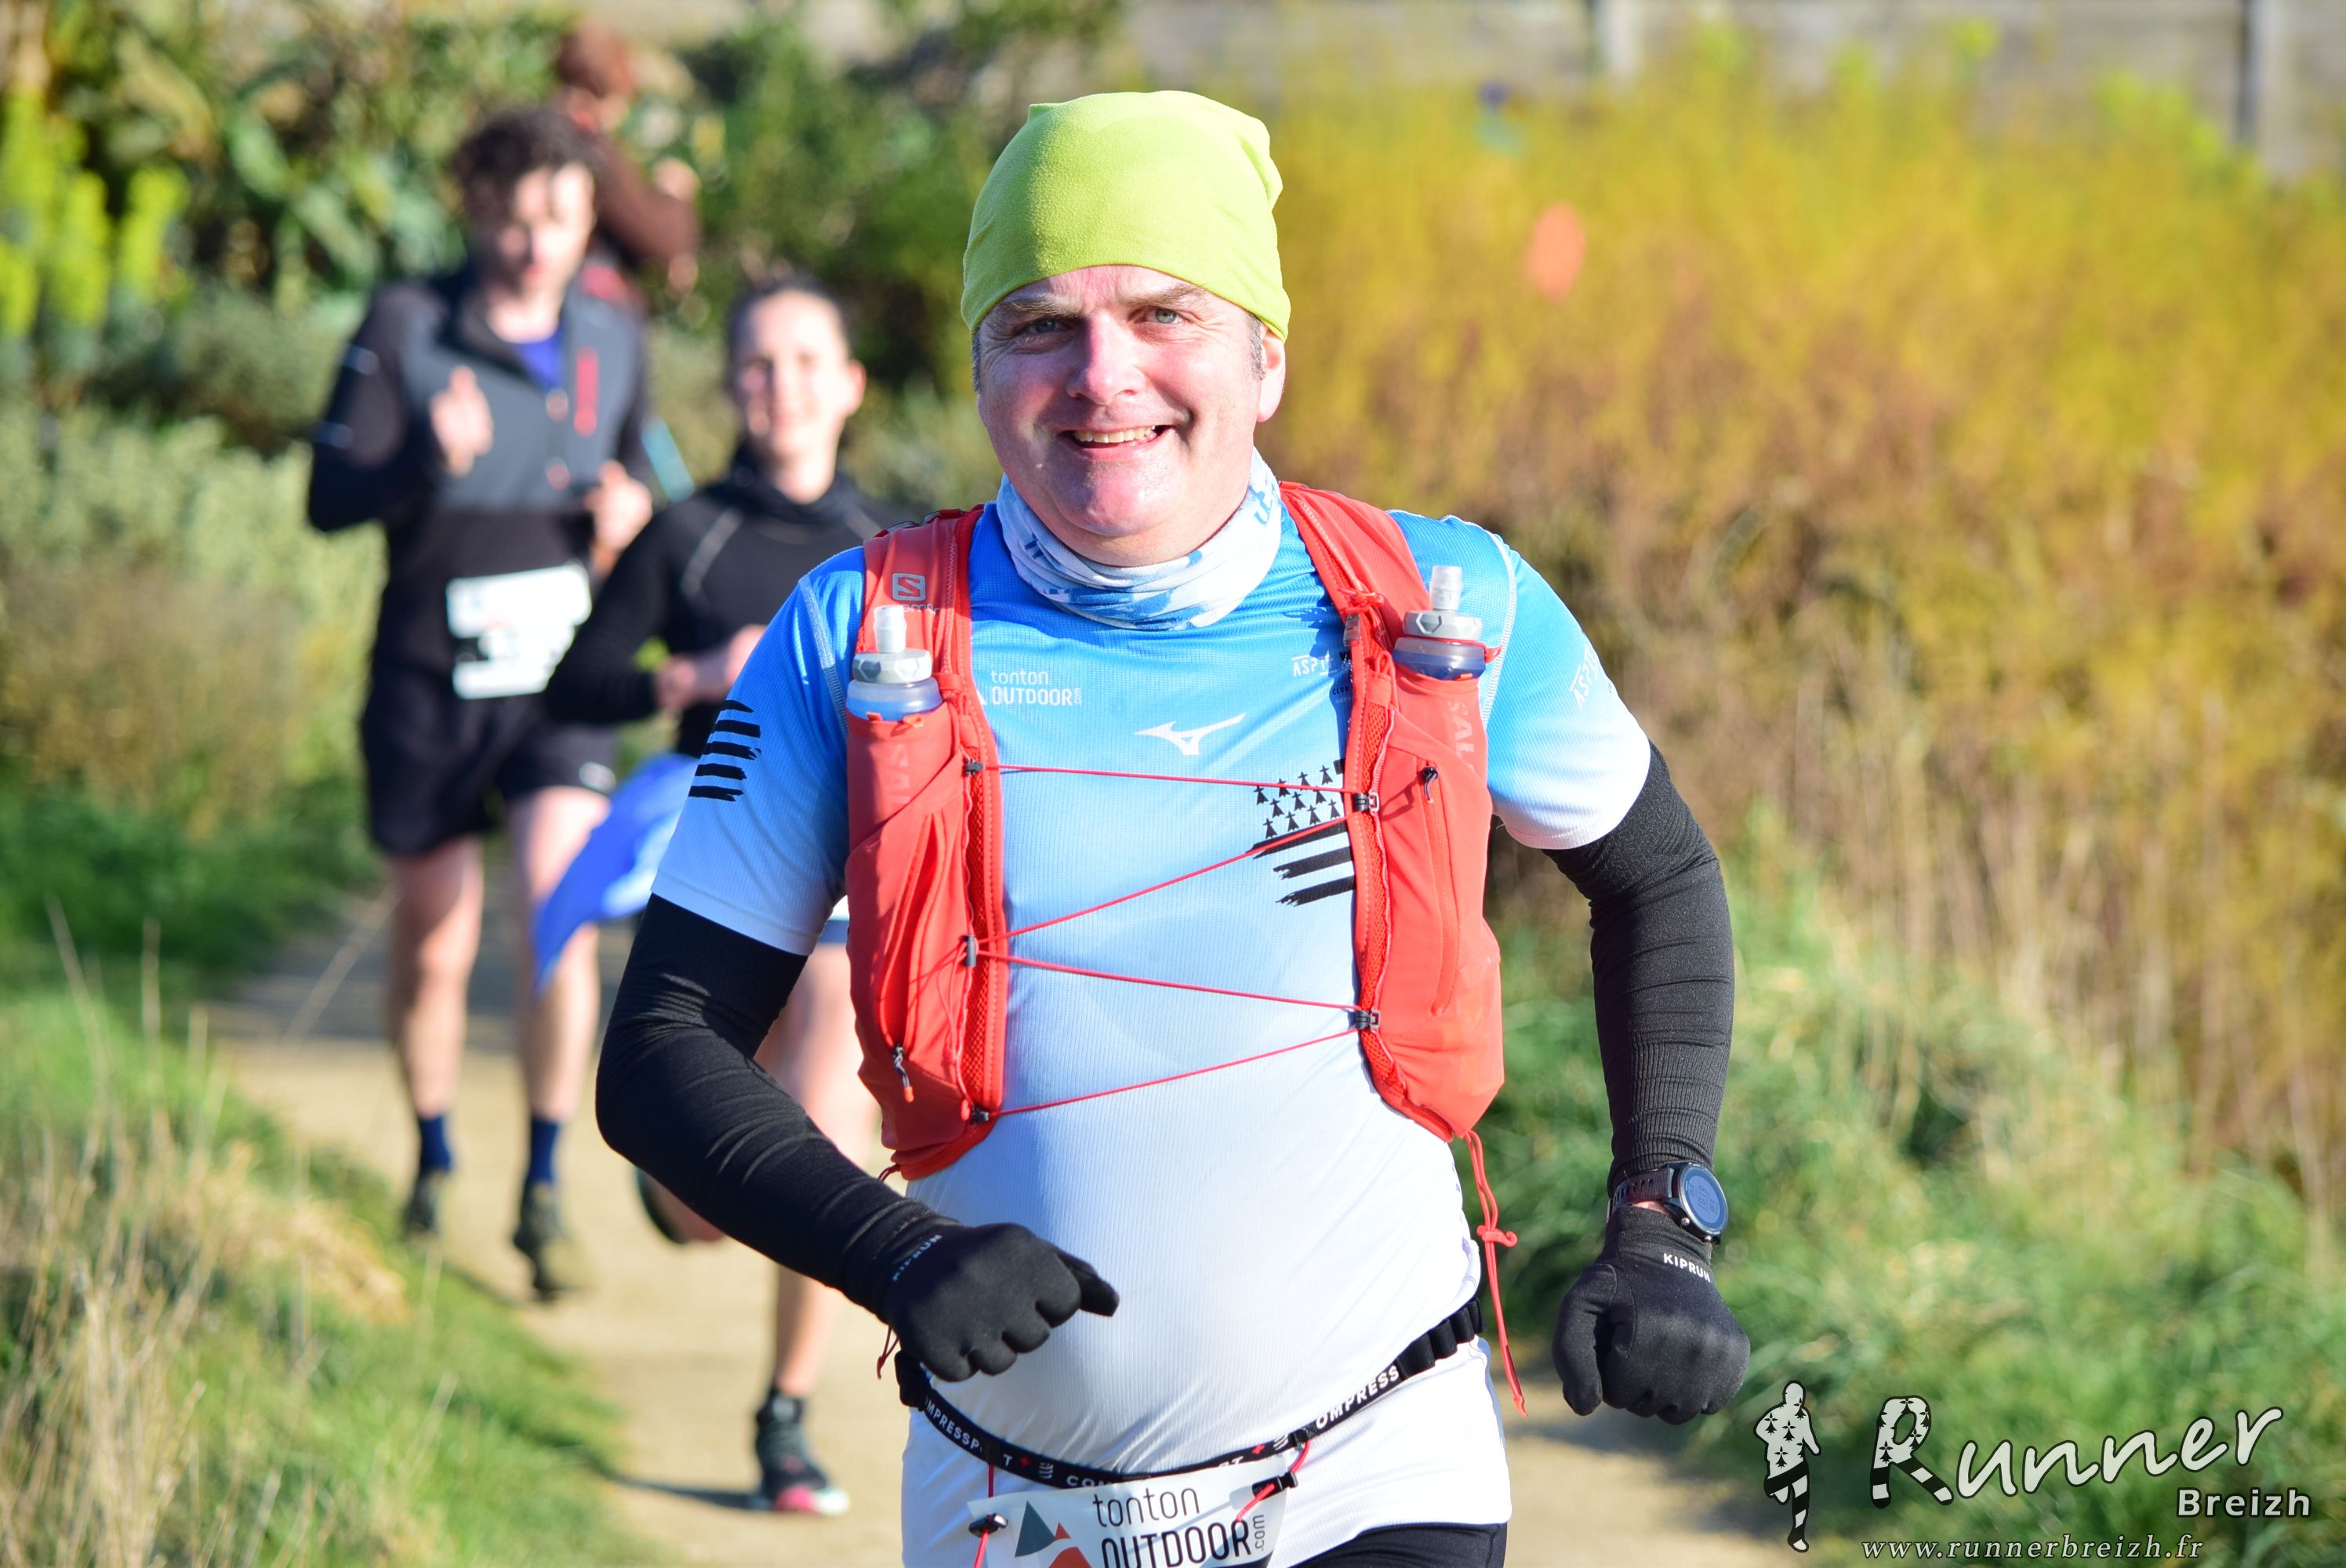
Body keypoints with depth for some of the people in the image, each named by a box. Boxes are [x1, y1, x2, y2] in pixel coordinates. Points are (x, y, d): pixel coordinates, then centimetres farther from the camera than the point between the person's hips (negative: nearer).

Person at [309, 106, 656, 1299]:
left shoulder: (612, 341, 5)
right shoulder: (406, 328, -7)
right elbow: (330, 496, -11)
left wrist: (626, 520, -4)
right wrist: (431, 459, -31)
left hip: (561, 685, 1)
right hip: (431, 686, -1)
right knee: (432, 952, 9)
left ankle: (543, 1189, -6)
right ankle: (432, 1166, 33)